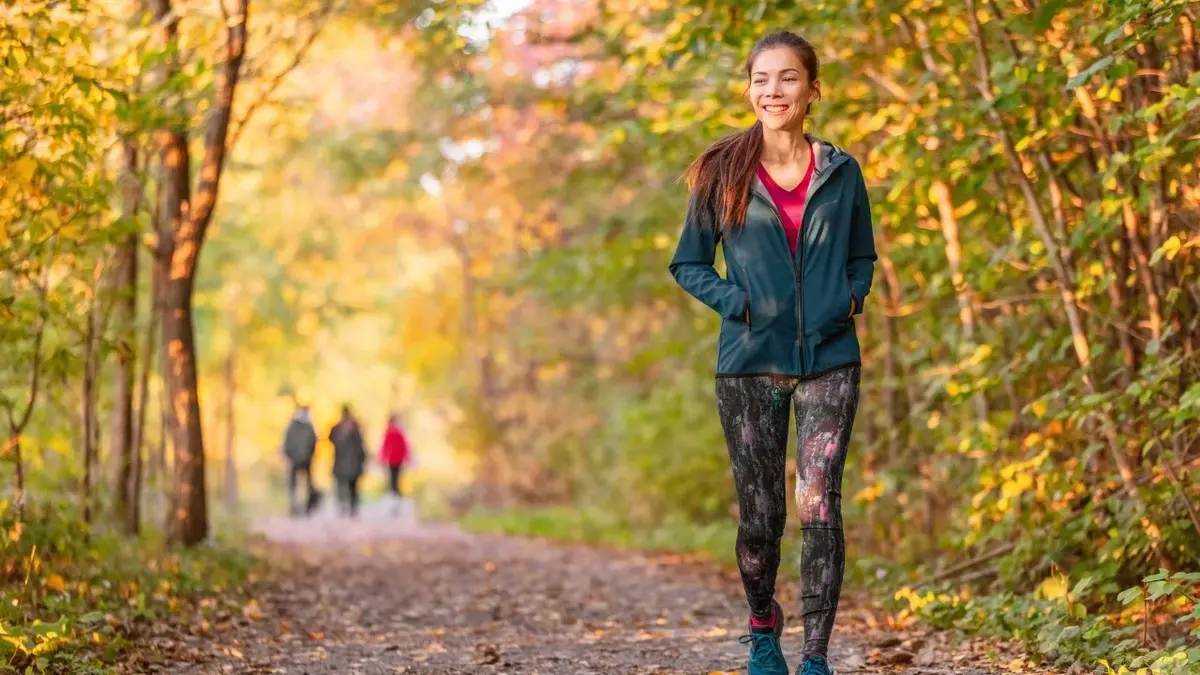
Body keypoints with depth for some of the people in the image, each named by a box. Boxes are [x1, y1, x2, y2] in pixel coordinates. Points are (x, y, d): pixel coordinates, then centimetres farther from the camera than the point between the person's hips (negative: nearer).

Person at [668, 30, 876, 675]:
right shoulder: (721, 173, 1)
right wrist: (738, 302, -8)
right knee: (760, 513, 6)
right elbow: (688, 264, 7)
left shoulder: (841, 172, 5)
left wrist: (851, 298, -2)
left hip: (829, 362, 0)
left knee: (819, 505, -12)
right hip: (750, 363, 0)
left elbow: (862, 257, 18)